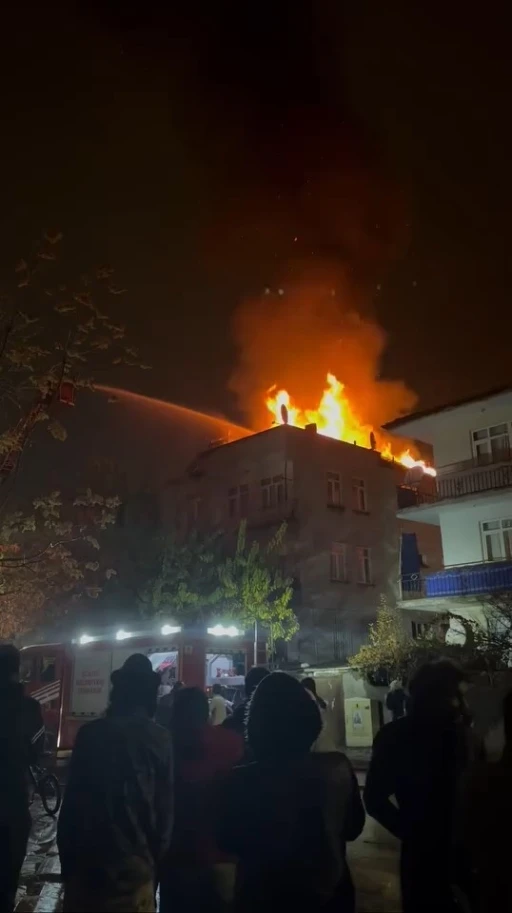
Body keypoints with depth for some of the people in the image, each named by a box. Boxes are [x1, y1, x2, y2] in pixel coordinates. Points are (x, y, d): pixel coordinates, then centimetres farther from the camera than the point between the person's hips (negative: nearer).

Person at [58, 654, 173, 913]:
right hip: (135, 863, 0)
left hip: (87, 861, 0)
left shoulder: (91, 733, -7)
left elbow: (72, 800, -5)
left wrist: (67, 860, 6)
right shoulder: (161, 740, -6)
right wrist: (156, 859, 10)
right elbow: (165, 807, -2)